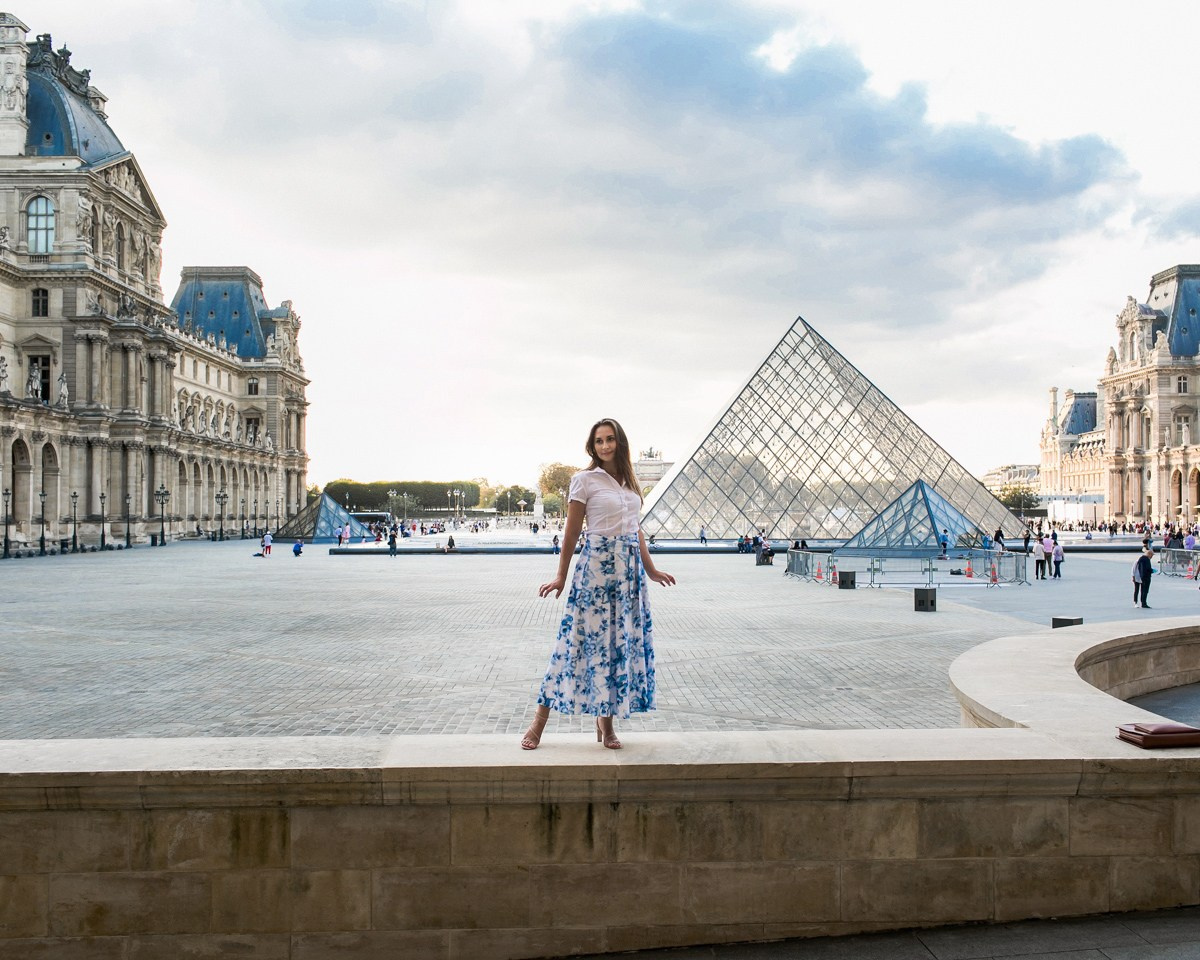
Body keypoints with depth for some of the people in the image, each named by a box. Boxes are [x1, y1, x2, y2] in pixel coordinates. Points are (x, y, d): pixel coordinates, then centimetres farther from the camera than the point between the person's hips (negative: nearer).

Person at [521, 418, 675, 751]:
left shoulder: (628, 481, 13)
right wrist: (561, 577, -2)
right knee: (585, 639, -5)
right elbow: (571, 532, -3)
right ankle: (539, 722, 4)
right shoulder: (584, 480, -4)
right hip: (597, 564, -6)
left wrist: (651, 570, 21)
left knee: (622, 642, 6)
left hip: (630, 567, 6)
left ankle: (606, 722, 16)